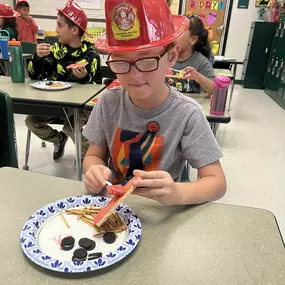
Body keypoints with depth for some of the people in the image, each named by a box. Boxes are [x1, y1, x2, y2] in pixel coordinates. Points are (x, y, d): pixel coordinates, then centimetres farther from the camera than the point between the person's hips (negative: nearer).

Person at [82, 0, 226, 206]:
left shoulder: (187, 114, -16)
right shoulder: (109, 101, -7)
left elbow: (217, 183, -14)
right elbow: (93, 155, 2)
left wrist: (177, 193, -33)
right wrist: (94, 170, -20)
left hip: (159, 210, -2)